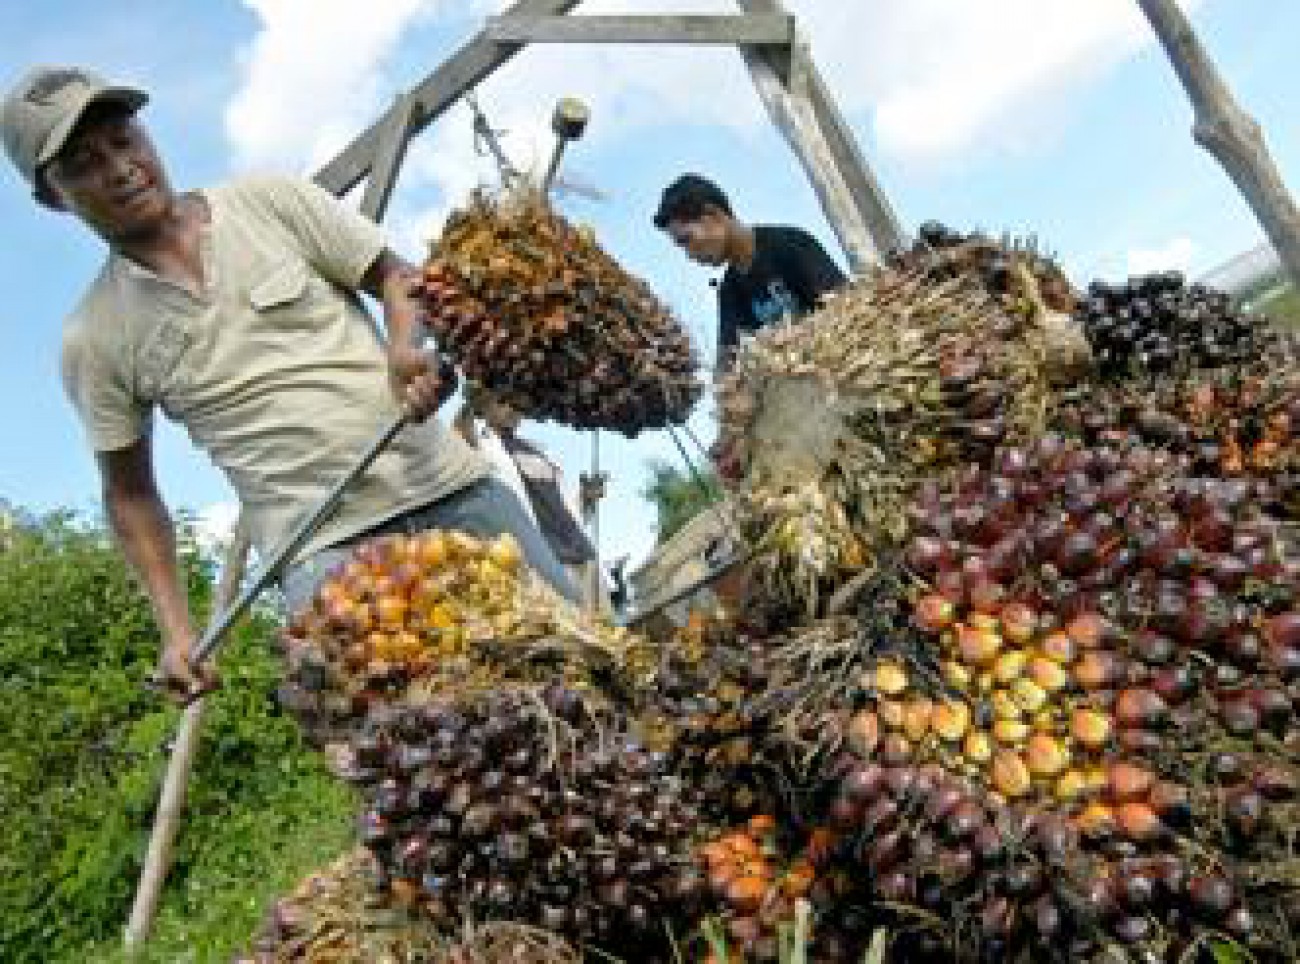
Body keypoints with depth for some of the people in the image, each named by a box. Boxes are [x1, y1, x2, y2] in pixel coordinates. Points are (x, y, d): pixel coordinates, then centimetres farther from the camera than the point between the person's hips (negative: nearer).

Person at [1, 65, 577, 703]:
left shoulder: (271, 201, 5)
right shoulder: (92, 340, 7)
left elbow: (398, 278, 7)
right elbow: (129, 492, 14)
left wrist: (405, 349, -16)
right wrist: (176, 630, 6)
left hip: (448, 487, 2)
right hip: (323, 545, -1)